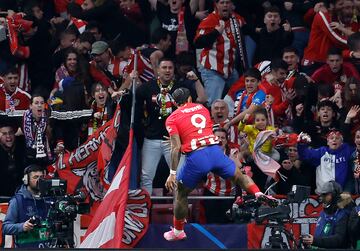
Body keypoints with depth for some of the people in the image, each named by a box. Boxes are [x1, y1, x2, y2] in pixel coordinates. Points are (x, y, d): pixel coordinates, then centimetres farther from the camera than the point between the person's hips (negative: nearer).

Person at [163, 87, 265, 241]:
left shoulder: (172, 119, 6)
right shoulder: (202, 108, 19)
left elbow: (176, 148, -4)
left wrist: (173, 173, -4)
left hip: (195, 157, -3)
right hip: (215, 151, 3)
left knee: (181, 195, 16)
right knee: (239, 175, 26)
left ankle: (178, 232, 23)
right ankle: (259, 195, 7)